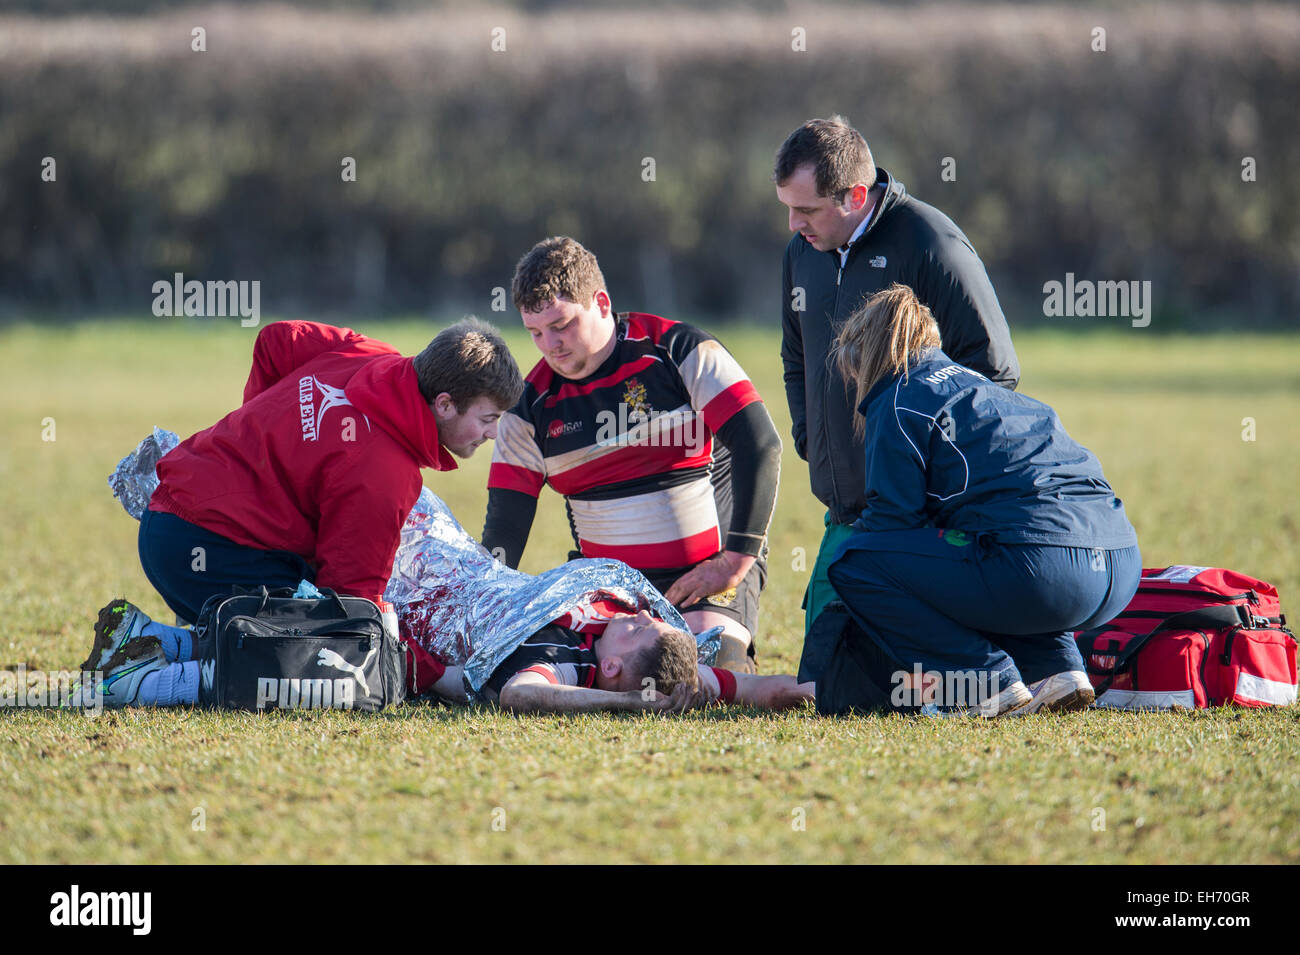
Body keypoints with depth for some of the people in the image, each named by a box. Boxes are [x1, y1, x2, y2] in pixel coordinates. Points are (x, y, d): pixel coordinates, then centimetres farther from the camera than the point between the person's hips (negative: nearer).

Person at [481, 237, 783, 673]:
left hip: (708, 568, -4)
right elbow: (505, 526, 3)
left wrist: (737, 560, -16)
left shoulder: (681, 351, -8)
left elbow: (760, 446, -12)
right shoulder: (532, 404, 2)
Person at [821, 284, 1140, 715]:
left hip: (1042, 572, -9)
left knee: (853, 564, 2)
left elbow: (893, 518, 1)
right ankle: (1055, 669, 16)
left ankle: (990, 683, -3)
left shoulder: (896, 404, 5)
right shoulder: (977, 385, 31)